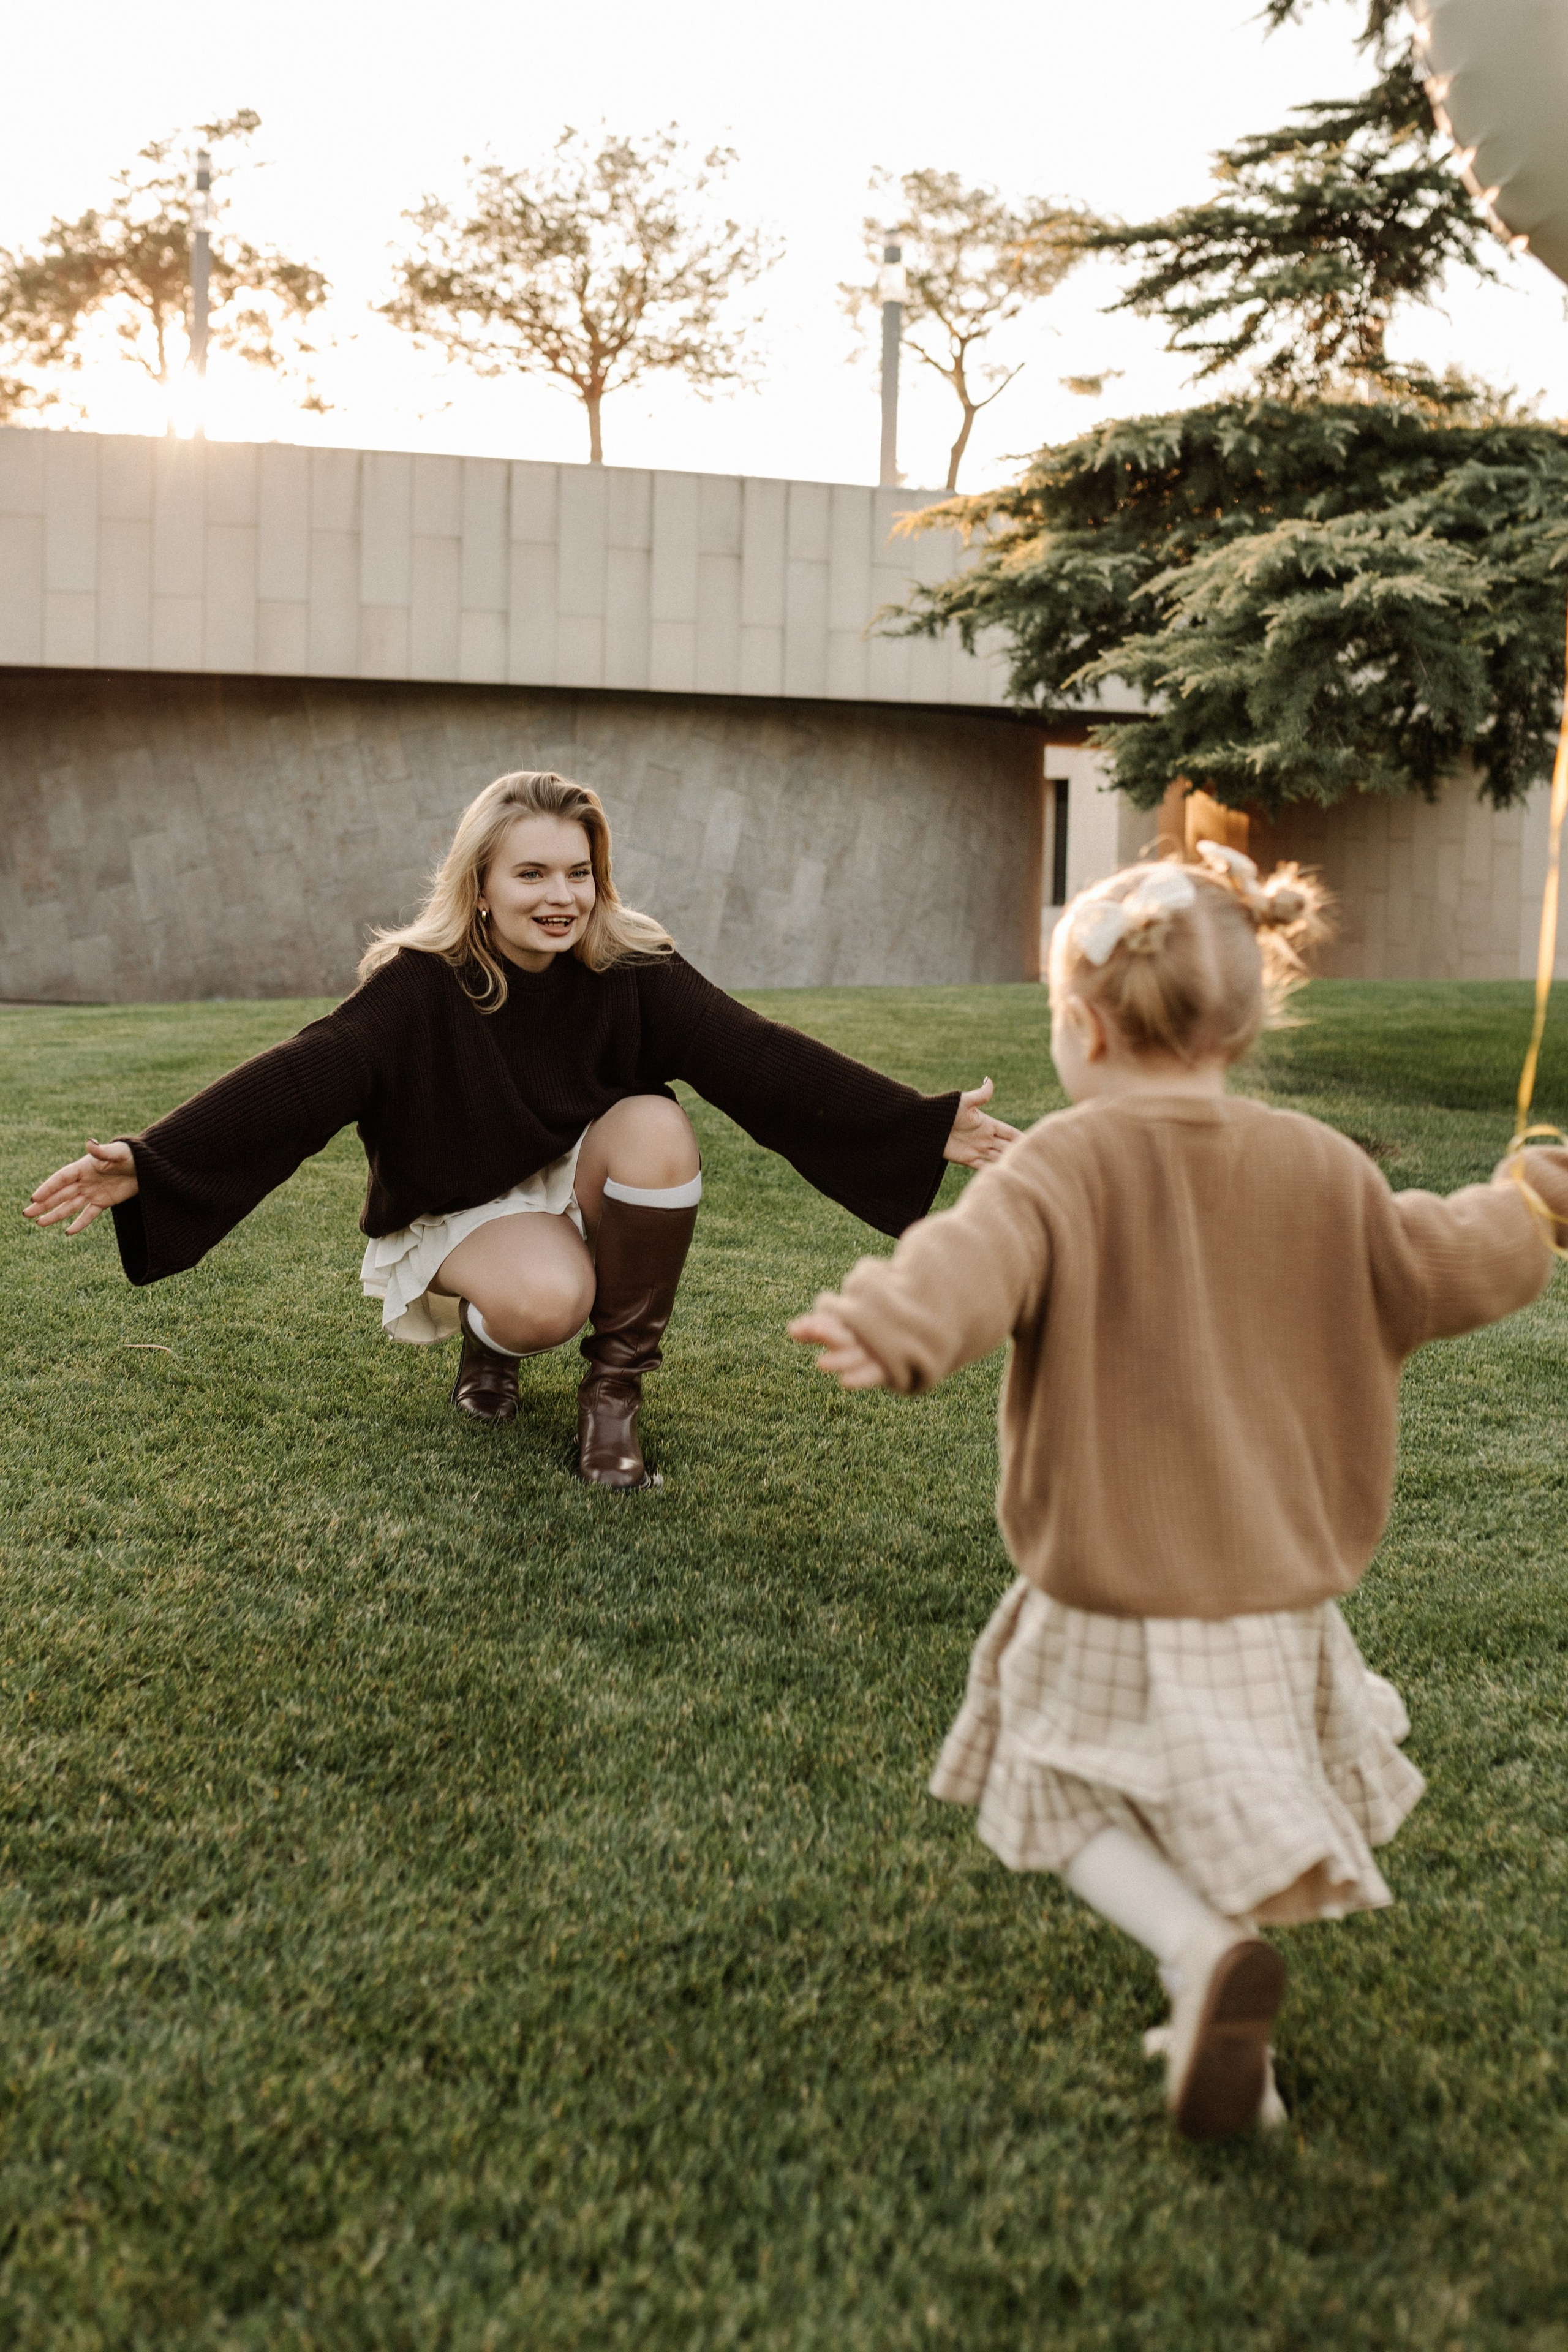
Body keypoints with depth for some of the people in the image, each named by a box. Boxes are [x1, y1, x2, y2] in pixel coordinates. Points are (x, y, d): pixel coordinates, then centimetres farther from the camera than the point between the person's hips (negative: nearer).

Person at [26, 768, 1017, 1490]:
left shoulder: (633, 973, -13)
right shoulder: (423, 987, -18)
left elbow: (757, 1056, -21)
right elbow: (302, 1078, -28)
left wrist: (929, 1126, -31)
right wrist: (147, 1163, -43)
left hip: (583, 1189, 3)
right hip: (464, 1215, -3)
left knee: (656, 1127, -29)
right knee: (547, 1298, -36)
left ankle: (615, 1390, -13)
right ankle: (488, 1337, 6)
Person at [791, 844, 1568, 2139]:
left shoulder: (1071, 1166, -15)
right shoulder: (1319, 1170, 0)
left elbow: (984, 1254, -36)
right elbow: (1455, 1268, 11)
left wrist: (896, 1326, -54)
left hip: (1111, 1604, -4)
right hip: (1274, 1593, 4)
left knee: (1076, 1802, 14)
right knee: (1222, 1808, 23)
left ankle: (1204, 1948, -10)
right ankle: (1233, 2044, 18)